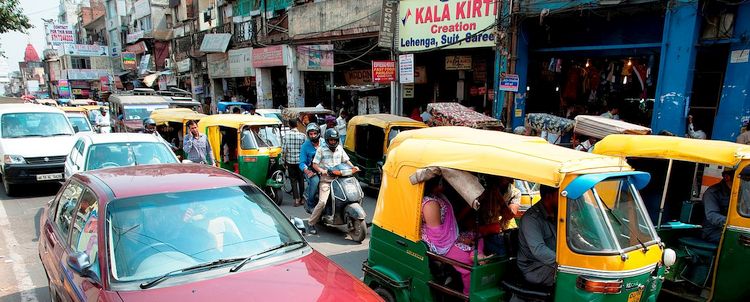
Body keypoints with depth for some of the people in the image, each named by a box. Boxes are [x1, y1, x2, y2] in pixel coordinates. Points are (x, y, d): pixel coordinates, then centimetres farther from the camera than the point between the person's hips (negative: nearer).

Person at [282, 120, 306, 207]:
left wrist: (283, 159, 9)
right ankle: (302, 198, 20)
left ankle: (296, 199, 3)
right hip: (301, 161, 0)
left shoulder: (286, 136, -7)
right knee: (301, 180, 14)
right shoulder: (302, 136, -8)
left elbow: (283, 149, -6)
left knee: (293, 180, 8)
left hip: (290, 161, 0)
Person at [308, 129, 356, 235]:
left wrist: (353, 167, 3)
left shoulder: (340, 149, 15)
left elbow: (346, 160, 21)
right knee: (322, 202, -17)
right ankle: (312, 223, -3)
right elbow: (314, 164, -2)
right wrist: (322, 171, -20)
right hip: (326, 179, -4)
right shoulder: (321, 150, 1)